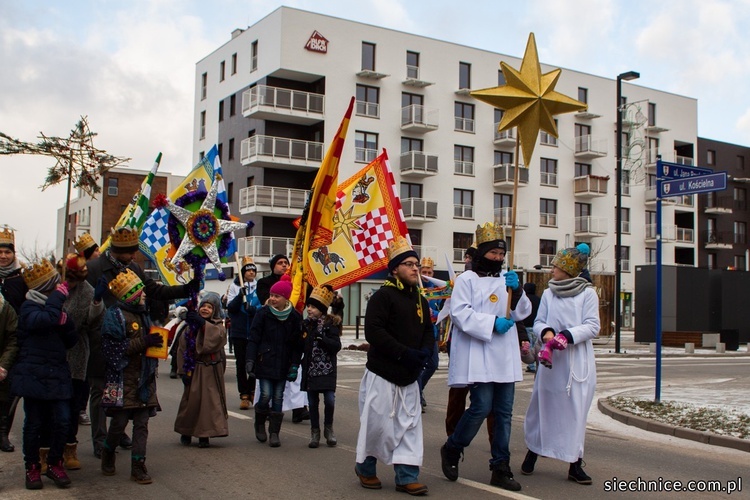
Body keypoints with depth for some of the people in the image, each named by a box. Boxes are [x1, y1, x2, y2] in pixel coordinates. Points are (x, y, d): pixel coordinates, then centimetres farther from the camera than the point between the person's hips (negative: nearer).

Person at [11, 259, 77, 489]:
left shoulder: (56, 307, 18)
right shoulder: (29, 307, -3)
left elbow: (71, 341, 13)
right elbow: (43, 320, -28)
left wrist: (66, 322, -6)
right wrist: (58, 297, -19)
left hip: (57, 375, 5)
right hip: (34, 375, -5)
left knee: (62, 420, -2)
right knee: (34, 423, 2)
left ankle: (55, 463, 15)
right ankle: (32, 466, 18)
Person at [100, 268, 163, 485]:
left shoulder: (142, 313, 16)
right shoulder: (115, 315, -9)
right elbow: (114, 347, -17)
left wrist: (155, 342, 5)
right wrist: (143, 342, -21)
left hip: (143, 378, 7)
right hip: (122, 379, -6)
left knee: (142, 423, 4)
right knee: (119, 422, 1)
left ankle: (138, 467, 8)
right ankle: (108, 456, 27)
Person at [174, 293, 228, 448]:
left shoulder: (217, 326, 4)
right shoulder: (191, 326, 5)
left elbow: (219, 335, -22)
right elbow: (183, 349, 2)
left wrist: (203, 323, -29)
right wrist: (183, 371, -5)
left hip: (212, 371, -1)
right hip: (194, 369, 1)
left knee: (210, 401, -4)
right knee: (191, 400, 4)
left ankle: (204, 435, 4)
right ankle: (185, 432, 22)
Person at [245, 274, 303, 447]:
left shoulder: (295, 317, 2)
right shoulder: (263, 314, -2)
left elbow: (298, 344, 4)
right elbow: (253, 339, -2)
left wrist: (295, 365, -2)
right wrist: (250, 360, -11)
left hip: (283, 365, 1)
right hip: (265, 363, -1)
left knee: (278, 397, 3)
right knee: (266, 395, -7)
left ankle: (274, 433, 12)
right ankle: (260, 424, 20)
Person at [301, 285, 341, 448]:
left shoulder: (330, 324, -6)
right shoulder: (305, 324, 4)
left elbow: (336, 346, -14)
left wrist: (321, 337, -25)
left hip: (327, 369, -3)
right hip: (310, 370, 3)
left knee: (329, 400, -9)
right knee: (313, 403, 8)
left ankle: (328, 428, 15)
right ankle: (315, 432, 23)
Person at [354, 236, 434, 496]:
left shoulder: (420, 300, 13)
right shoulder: (383, 296, -12)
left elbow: (428, 331, 16)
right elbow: (373, 331, -21)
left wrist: (425, 352, -7)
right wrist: (404, 353, -25)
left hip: (409, 376, 7)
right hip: (382, 373, -7)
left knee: (409, 425, 5)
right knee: (377, 423, 2)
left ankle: (407, 476, 12)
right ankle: (365, 467, 24)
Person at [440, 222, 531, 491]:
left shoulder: (507, 279, 15)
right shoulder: (467, 279, -2)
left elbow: (522, 313, 11)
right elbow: (459, 313, -12)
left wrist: (517, 290, -7)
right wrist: (492, 323, -17)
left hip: (505, 356, 6)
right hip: (478, 355, -6)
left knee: (504, 411, 5)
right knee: (482, 407, -11)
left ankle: (500, 468, 14)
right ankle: (451, 449, 14)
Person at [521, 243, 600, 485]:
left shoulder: (587, 293, -1)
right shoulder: (549, 293, 8)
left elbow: (592, 326, -6)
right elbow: (538, 322, 8)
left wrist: (568, 335, -20)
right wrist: (546, 332, -15)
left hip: (578, 362, -2)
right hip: (551, 359, 2)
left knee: (576, 410, 1)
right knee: (543, 405, 7)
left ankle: (575, 463, 8)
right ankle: (533, 450, 24)